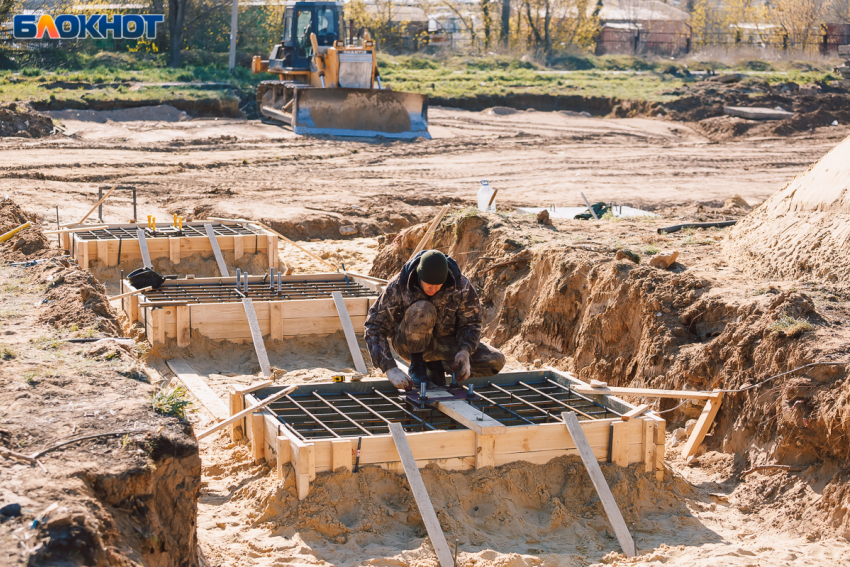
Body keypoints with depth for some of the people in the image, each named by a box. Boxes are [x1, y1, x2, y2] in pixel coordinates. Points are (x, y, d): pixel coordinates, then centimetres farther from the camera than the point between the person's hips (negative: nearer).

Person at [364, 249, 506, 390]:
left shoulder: (461, 286, -21)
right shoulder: (398, 287, -26)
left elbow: (470, 323, -8)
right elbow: (375, 329, -25)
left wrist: (465, 351, -30)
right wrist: (390, 369, -38)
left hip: (443, 342, 4)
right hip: (408, 342, -3)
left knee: (496, 362, -17)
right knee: (423, 310, -36)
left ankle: (435, 363, 1)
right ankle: (417, 366, -15)